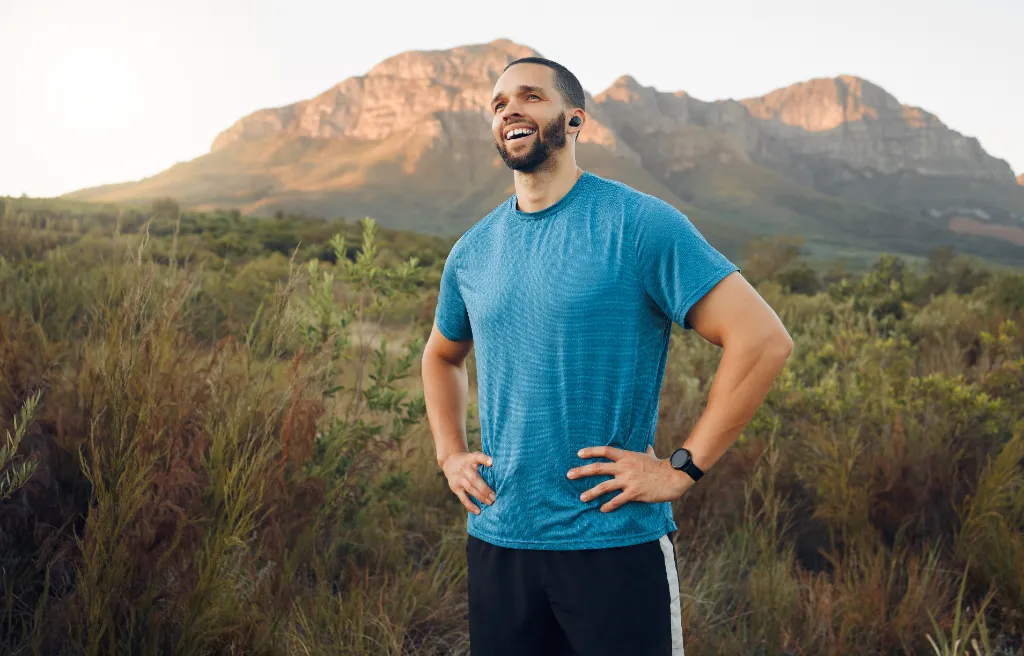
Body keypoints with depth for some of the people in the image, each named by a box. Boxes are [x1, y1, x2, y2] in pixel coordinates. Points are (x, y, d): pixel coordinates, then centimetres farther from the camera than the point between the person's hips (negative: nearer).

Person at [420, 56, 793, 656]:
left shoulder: (640, 224, -10)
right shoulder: (473, 251, 8)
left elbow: (764, 339, -16)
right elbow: (442, 356, 26)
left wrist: (682, 468, -16)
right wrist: (450, 455, 11)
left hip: (616, 544, -5)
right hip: (497, 541, 5)